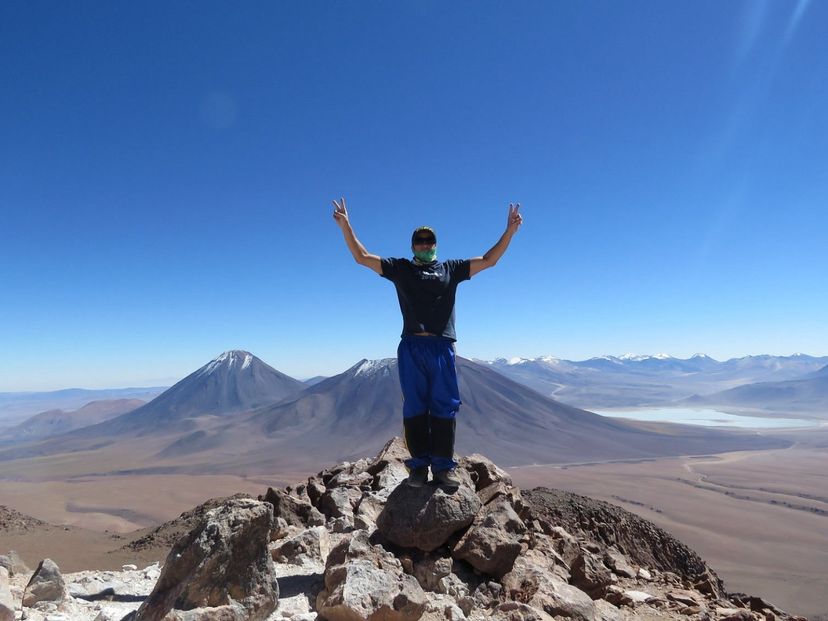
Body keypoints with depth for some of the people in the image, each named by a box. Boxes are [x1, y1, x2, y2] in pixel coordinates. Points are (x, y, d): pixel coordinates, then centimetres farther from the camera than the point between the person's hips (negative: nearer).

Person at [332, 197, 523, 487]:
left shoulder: (451, 268, 16)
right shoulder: (400, 268, 15)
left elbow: (488, 260, 15)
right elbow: (362, 257, 10)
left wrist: (510, 230, 8)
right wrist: (346, 226, 0)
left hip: (442, 347, 1)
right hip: (411, 347, 0)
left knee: (444, 407, 1)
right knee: (415, 408, 2)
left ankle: (443, 466, 8)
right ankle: (419, 465, 9)